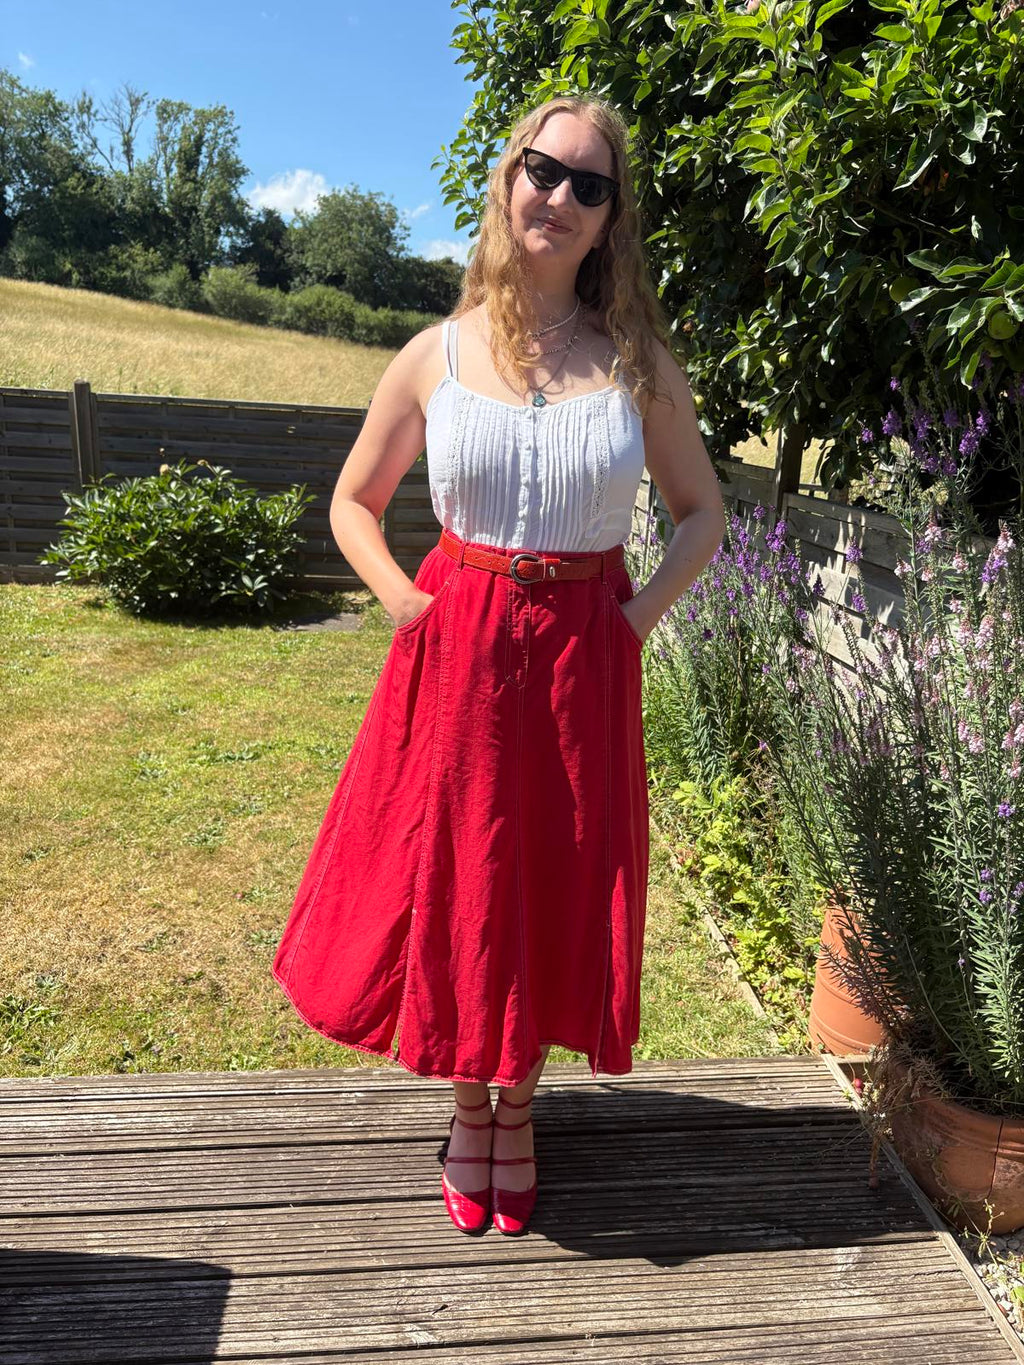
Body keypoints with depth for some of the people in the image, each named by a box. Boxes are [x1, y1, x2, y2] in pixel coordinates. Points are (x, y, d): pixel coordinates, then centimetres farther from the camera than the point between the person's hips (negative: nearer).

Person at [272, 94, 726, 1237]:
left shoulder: (640, 362, 2)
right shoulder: (436, 356, 1)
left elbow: (702, 512, 10)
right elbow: (352, 505, 10)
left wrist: (638, 615, -4)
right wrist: (410, 608, -4)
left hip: (584, 663, 1)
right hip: (457, 656, 0)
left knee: (556, 885, 10)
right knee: (453, 882, 8)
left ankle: (518, 1104, 36)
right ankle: (469, 1104, 35)